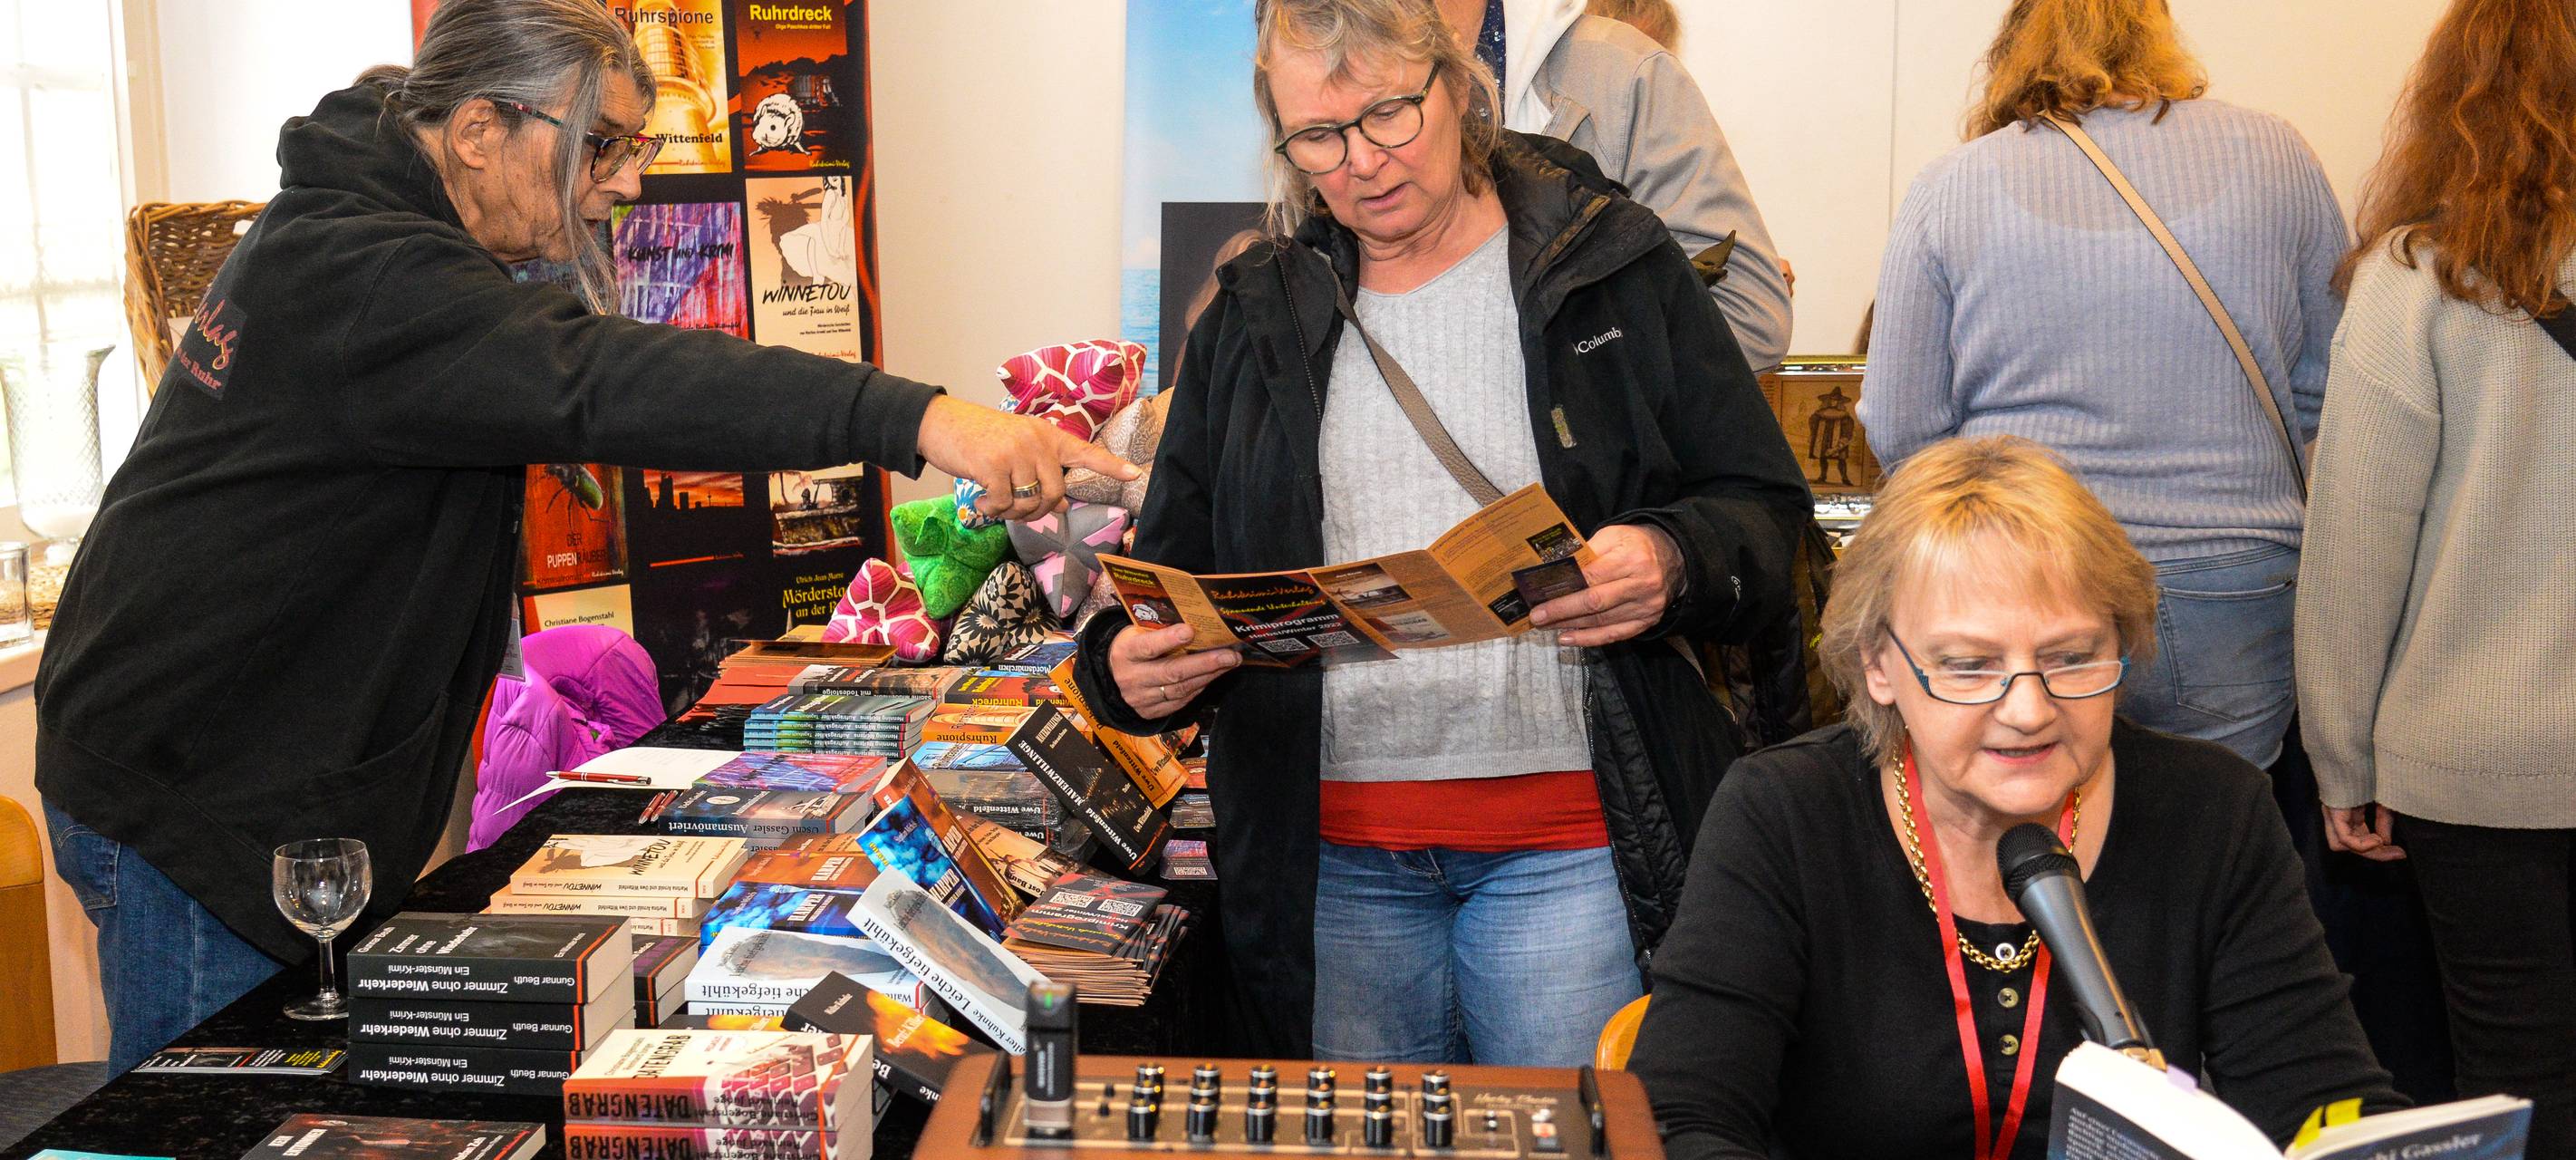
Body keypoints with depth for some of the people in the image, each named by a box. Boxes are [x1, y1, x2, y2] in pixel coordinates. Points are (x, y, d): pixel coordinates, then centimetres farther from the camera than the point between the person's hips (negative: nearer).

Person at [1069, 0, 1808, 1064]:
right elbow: (1178, 563, 12)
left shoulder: (1615, 267, 2)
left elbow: (1764, 509, 1)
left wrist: (1673, 565, -22)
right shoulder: (1254, 317, 11)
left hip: (1569, 840, -2)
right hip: (1331, 849, 3)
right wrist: (1128, 661, -11)